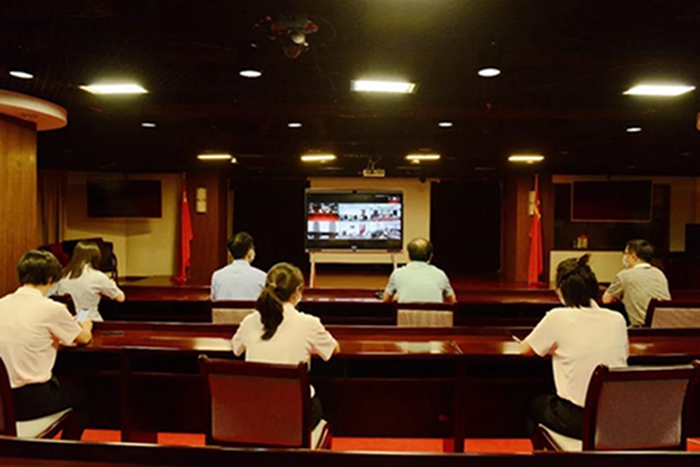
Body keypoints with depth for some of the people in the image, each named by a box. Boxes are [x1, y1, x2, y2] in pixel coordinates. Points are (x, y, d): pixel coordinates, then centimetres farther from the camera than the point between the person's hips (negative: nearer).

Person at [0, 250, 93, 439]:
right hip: (31, 400, -5)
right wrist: (86, 327, 24)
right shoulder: (51, 308, -15)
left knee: (63, 384, 31)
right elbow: (84, 338, 2)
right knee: (79, 394, 23)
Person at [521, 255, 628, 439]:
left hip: (578, 420, -4)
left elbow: (525, 350, 1)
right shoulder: (617, 319, 0)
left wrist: (550, 347, 22)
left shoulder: (557, 317, -12)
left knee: (535, 406, 27)